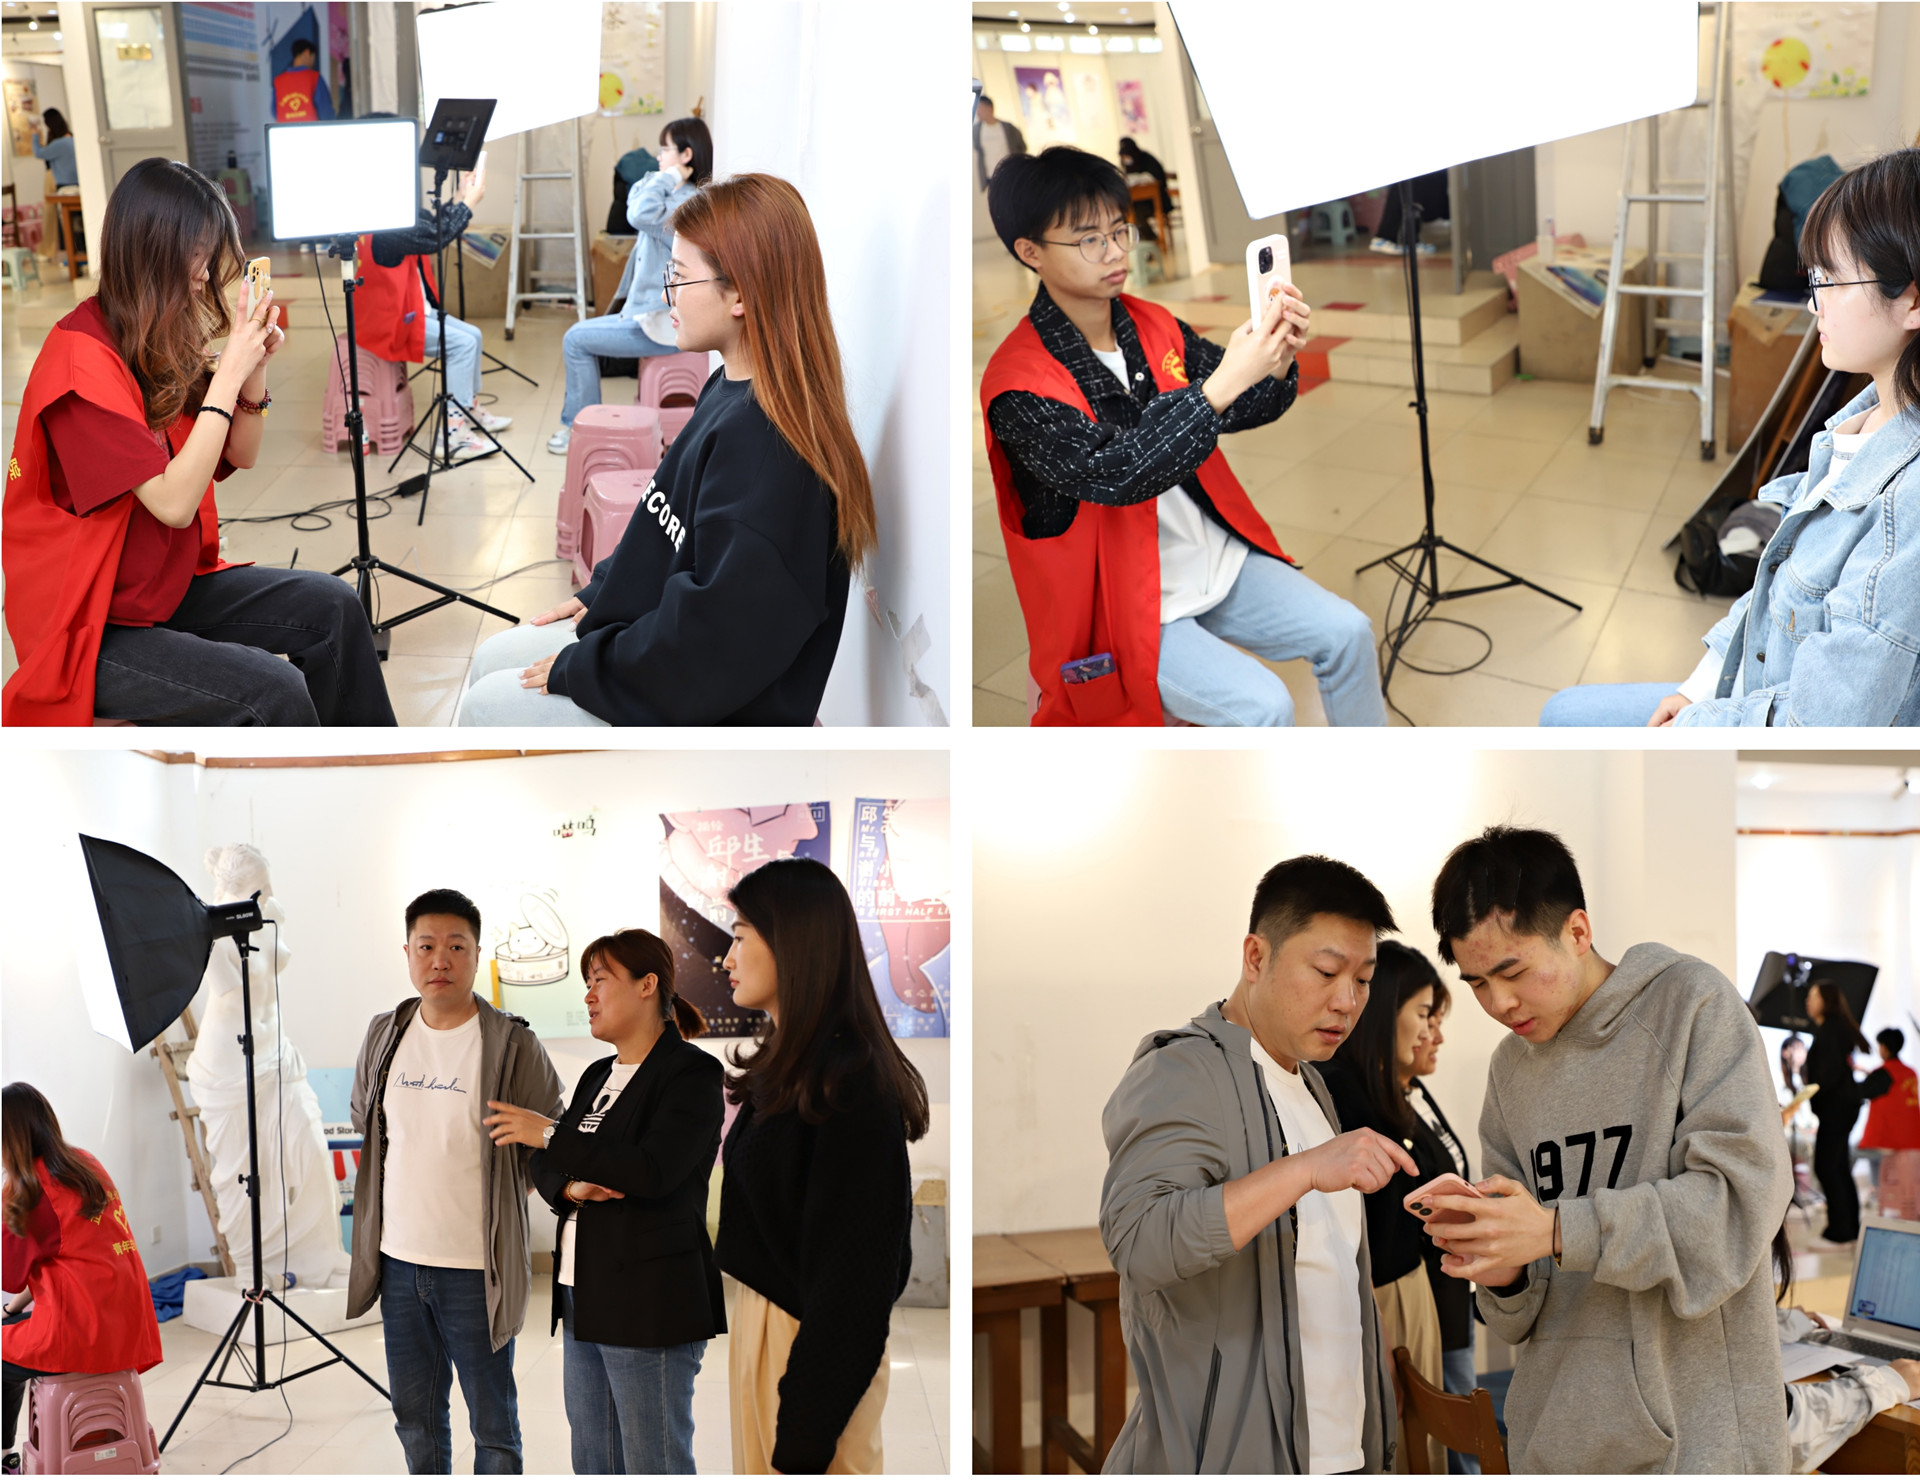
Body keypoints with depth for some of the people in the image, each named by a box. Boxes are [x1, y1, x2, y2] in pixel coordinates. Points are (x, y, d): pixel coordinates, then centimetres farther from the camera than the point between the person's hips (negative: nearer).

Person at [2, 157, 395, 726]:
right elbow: (175, 503, -27)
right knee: (272, 691, -23)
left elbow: (240, 456, 11)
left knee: (330, 607, 1)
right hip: (89, 633, -9)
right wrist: (227, 373, -24)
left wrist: (254, 368, -7)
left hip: (168, 588, 9)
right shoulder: (82, 362, -23)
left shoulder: (160, 344, 3)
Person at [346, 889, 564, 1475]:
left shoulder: (512, 1045, -10)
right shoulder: (383, 1036, 5)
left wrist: (496, 1190, -4)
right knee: (414, 1416, 16)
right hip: (399, 1258, 5)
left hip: (476, 1269, -5)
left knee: (492, 1423, 5)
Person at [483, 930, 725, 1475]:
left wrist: (551, 1135, -18)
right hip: (584, 1298, 9)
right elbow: (546, 1170, 16)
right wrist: (571, 1187, -8)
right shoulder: (598, 1077, 17)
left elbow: (654, 1171, -22)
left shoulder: (692, 1072, -9)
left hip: (649, 1302, -9)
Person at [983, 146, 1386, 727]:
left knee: (1346, 632, -2)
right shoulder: (1018, 383, -21)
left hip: (1216, 558, 7)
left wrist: (1278, 361, -20)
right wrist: (1222, 384, -40)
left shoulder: (1154, 326, 2)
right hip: (1123, 608, -7)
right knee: (1263, 706, -21)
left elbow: (1243, 407, 5)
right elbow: (1113, 473, -33)